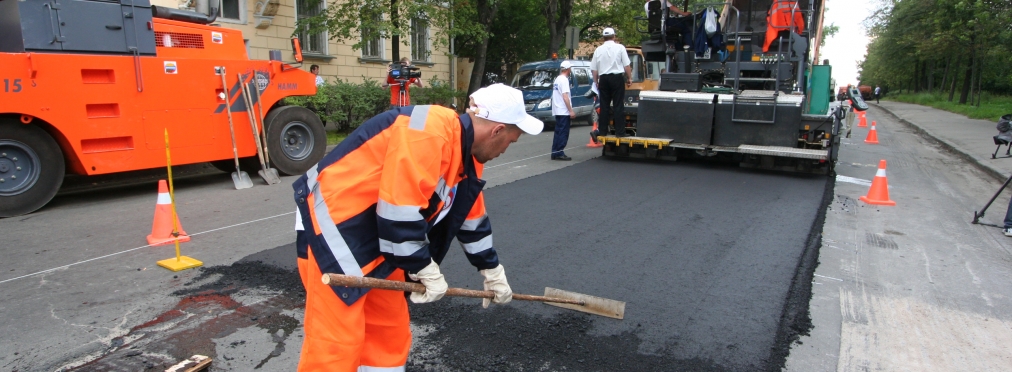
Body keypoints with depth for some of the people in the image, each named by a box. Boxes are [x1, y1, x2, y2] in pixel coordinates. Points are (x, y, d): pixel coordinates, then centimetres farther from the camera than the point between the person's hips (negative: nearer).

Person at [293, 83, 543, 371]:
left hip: (380, 237, 10)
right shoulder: (428, 132, -26)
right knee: (337, 342, -5)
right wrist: (428, 271, -15)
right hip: (335, 226, -10)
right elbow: (398, 210, -28)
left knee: (389, 330, 15)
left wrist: (492, 272, 24)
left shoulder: (467, 152, 7)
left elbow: (471, 218, 18)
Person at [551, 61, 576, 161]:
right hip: (564, 111, -9)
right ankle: (559, 153, -6)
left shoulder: (557, 79, 16)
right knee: (563, 133, -6)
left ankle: (555, 153, 13)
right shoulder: (564, 80, -12)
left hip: (557, 111, 9)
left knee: (558, 132, 11)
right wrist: (571, 111, -18)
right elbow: (565, 97, -19)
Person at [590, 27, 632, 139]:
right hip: (617, 77, -2)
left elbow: (594, 69, 6)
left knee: (604, 105, 8)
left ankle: (602, 131, 7)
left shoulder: (598, 49, 6)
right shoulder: (619, 47, 0)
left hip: (603, 79, 3)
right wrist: (629, 78, 7)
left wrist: (596, 81, 16)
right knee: (618, 105, 0)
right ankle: (619, 131, -1)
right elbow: (626, 65, -2)